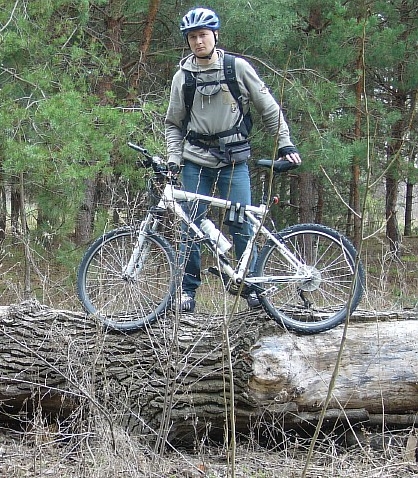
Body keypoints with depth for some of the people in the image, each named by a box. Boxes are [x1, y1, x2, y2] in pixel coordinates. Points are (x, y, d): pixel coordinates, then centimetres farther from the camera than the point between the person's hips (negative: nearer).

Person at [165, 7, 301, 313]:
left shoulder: (238, 68, -1)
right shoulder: (183, 76, 4)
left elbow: (269, 108, 4)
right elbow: (174, 124, 12)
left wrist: (285, 144, -1)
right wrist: (174, 159, 0)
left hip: (234, 161, -2)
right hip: (196, 161, 2)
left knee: (242, 224, -4)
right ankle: (188, 289, 10)